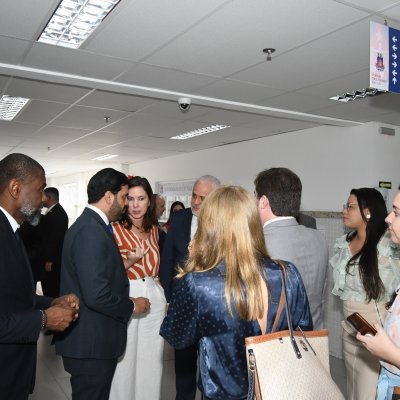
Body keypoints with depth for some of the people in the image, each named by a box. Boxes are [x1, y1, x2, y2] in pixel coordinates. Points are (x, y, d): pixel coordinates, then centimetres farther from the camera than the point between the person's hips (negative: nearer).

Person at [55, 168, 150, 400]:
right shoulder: (91, 232, -24)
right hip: (92, 345, -10)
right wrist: (132, 306, -14)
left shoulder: (88, 225, 8)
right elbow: (96, 295, -29)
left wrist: (123, 264, 6)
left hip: (89, 340, 10)